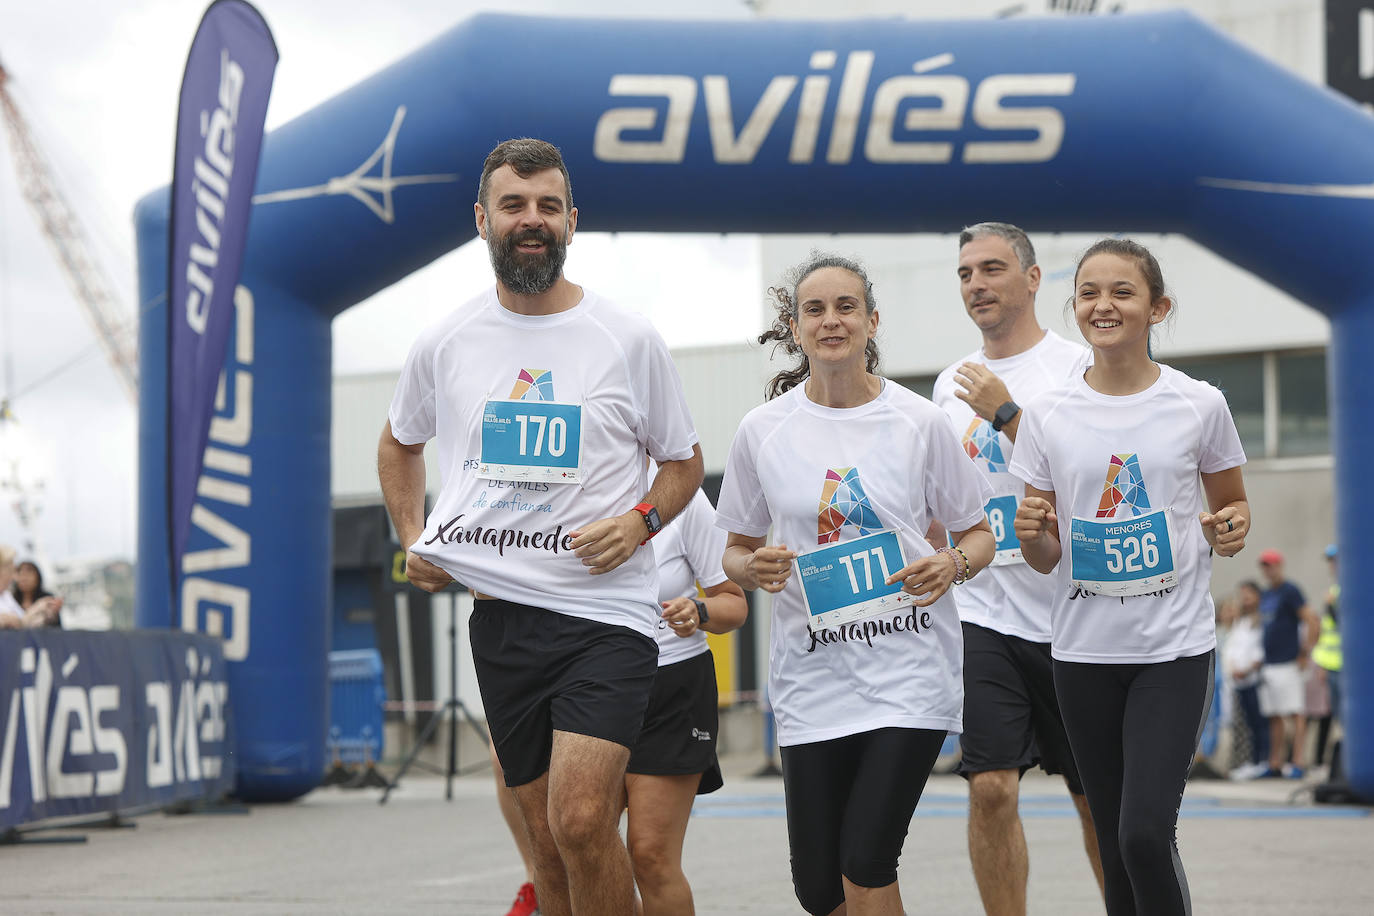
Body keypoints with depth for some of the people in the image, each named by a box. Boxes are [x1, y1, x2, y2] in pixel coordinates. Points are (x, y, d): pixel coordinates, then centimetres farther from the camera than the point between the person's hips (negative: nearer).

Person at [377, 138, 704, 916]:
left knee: (580, 820, -20)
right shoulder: (444, 345, 7)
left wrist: (641, 522, -9)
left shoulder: (629, 339, 0)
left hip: (606, 610, -3)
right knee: (547, 838, 8)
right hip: (500, 612, 3)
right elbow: (400, 444, 26)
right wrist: (412, 538, 11)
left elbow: (684, 462, 10)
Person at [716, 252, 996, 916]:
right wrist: (753, 568, -10)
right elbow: (737, 551, 13)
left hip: (908, 671, -2)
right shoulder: (762, 430, 3)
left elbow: (977, 535, 8)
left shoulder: (920, 423, -1)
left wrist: (952, 564, -14)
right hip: (810, 679, 2)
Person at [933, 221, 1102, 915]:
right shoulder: (951, 385, 13)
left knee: (1095, 797, 6)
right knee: (991, 788, -7)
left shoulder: (1078, 366, -3)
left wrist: (1006, 413, -19)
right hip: (982, 615, 3)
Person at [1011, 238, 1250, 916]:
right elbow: (1046, 559, 7)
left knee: (1146, 833, -15)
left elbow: (1231, 507, 13)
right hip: (1084, 649, 2)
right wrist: (1029, 534, -16)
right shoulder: (1048, 415, 2)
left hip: (1175, 646, -2)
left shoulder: (1199, 405, -2)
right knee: (1113, 842, 8)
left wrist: (1230, 530, -9)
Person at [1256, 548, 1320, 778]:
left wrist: (1305, 654, -12)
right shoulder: (1265, 595, 18)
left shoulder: (1290, 591, -7)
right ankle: (1275, 765, 13)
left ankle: (1297, 763, -10)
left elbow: (1312, 622, -13)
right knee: (1274, 717, 9)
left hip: (1287, 664, -9)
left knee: (1296, 714, -8)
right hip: (1268, 665, 9)